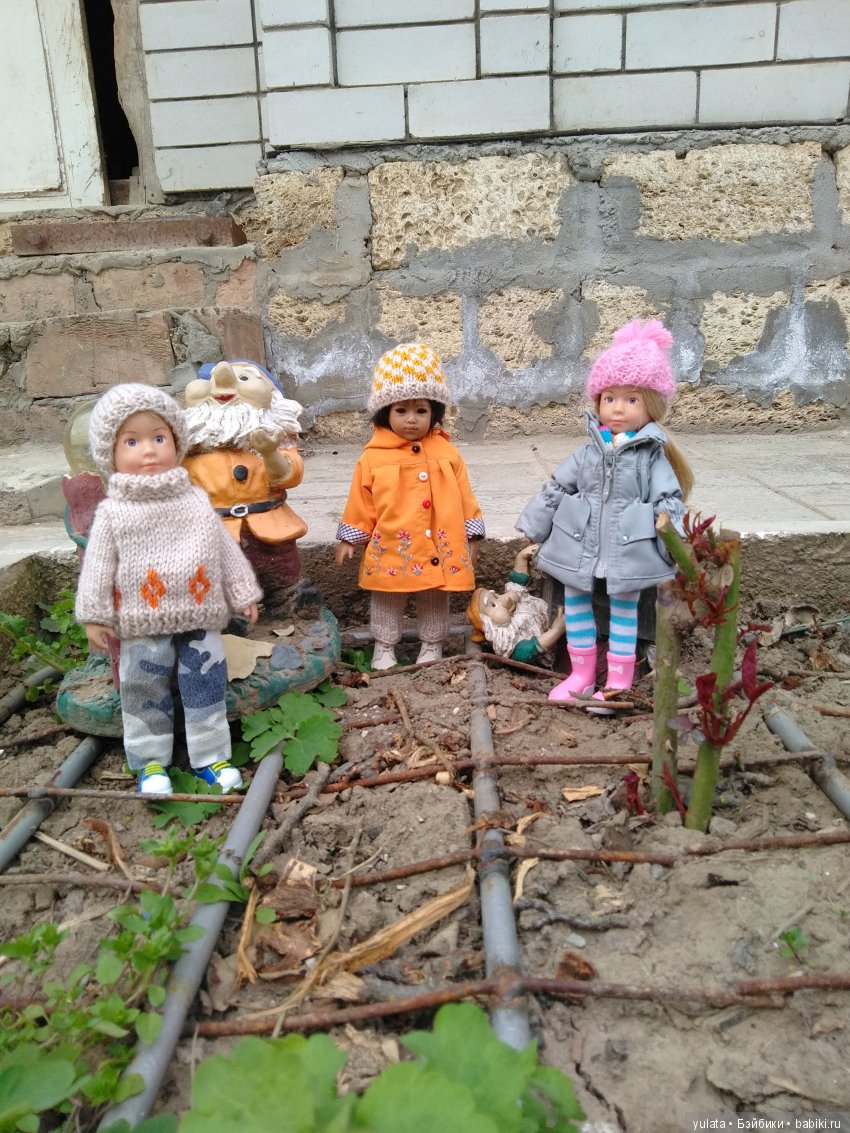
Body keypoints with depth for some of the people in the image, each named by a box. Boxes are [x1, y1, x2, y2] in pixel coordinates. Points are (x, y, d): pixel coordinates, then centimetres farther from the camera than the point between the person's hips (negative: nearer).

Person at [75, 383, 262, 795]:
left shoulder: (195, 500, 1)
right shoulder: (112, 512, -5)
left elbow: (225, 549, 7)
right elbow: (98, 566, -2)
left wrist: (244, 594, 8)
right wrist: (94, 616, -3)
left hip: (200, 617, 2)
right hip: (142, 625, -1)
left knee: (206, 687, 8)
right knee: (145, 692, 10)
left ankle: (210, 756, 24)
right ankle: (151, 761, 27)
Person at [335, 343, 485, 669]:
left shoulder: (446, 453, -2)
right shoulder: (373, 457, -7)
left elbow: (463, 497, 3)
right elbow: (360, 503, -1)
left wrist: (471, 535, 4)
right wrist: (350, 538, 1)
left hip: (438, 548, 1)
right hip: (391, 549, -1)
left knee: (435, 600, 17)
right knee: (387, 601, 14)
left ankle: (432, 647, 36)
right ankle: (383, 648, 33)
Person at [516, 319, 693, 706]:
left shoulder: (652, 457, -6)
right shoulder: (588, 453, 3)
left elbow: (669, 502, -8)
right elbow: (555, 491, 7)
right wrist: (532, 528, 8)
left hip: (629, 546, -4)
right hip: (580, 543, 4)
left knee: (624, 608, 7)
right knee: (575, 602, 12)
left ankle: (618, 682, 21)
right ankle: (581, 674, 29)